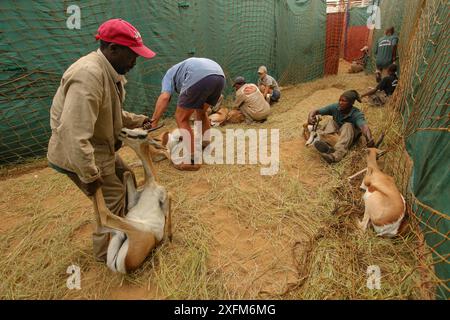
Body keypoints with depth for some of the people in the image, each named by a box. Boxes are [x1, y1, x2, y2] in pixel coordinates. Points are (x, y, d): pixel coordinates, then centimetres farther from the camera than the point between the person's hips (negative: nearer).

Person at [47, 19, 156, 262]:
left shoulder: (110, 71, 4)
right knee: (113, 200, 1)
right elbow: (74, 133, -36)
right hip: (79, 154, -10)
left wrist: (136, 121, 9)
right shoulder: (88, 75, -30)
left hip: (100, 147, 10)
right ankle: (106, 252, 23)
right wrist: (89, 176, -30)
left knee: (125, 179, 20)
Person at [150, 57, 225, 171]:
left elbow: (164, 97, 3)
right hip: (220, 76, 7)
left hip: (199, 78, -7)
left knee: (181, 118, 7)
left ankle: (192, 160, 7)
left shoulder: (169, 74, 28)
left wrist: (153, 122, 3)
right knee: (201, 112, 30)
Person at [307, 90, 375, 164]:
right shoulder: (335, 107, -15)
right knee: (331, 122, -21)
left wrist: (369, 139, -65)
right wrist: (310, 117, -41)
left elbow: (364, 126, -45)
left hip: (349, 137, -3)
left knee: (348, 126, -31)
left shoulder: (357, 114, -25)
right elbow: (316, 111, -18)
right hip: (335, 135, 3)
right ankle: (327, 146, -52)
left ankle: (337, 154, -55)